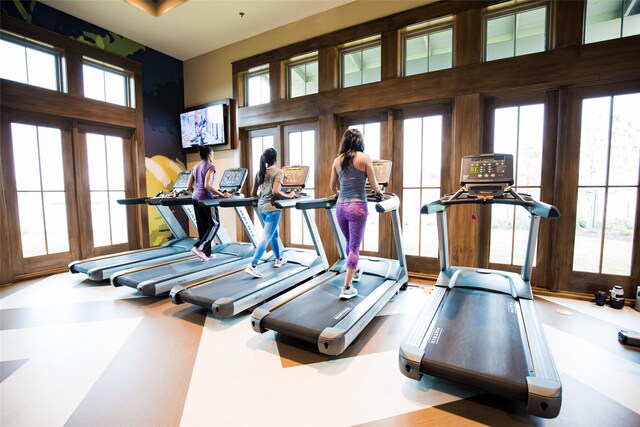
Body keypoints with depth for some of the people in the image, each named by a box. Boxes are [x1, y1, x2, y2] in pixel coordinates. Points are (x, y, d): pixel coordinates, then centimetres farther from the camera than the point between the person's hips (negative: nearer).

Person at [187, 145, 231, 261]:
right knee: (214, 224, 5)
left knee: (202, 226, 10)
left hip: (196, 199, 8)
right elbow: (207, 185, -21)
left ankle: (206, 253, 16)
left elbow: (189, 187, 14)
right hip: (206, 198, -8)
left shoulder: (195, 167, 15)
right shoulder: (210, 166, -9)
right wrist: (221, 194, -17)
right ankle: (199, 247, -6)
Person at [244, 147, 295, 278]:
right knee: (266, 237, -5)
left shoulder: (259, 172, 11)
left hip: (261, 207, 8)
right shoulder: (279, 172, -8)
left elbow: (253, 193, 11)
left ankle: (279, 259, 34)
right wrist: (289, 196, -7)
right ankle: (252, 265, -8)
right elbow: (276, 191, -21)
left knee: (274, 233, 22)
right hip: (272, 208, -8)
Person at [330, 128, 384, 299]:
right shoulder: (364, 157, -1)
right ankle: (347, 288, 4)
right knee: (354, 247, 2)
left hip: (340, 206, 5)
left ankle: (355, 272, 44)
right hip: (357, 206, -5)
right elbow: (374, 185, 0)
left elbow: (332, 187, 17)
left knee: (350, 243, 23)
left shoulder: (337, 160, 10)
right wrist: (379, 191, 23)